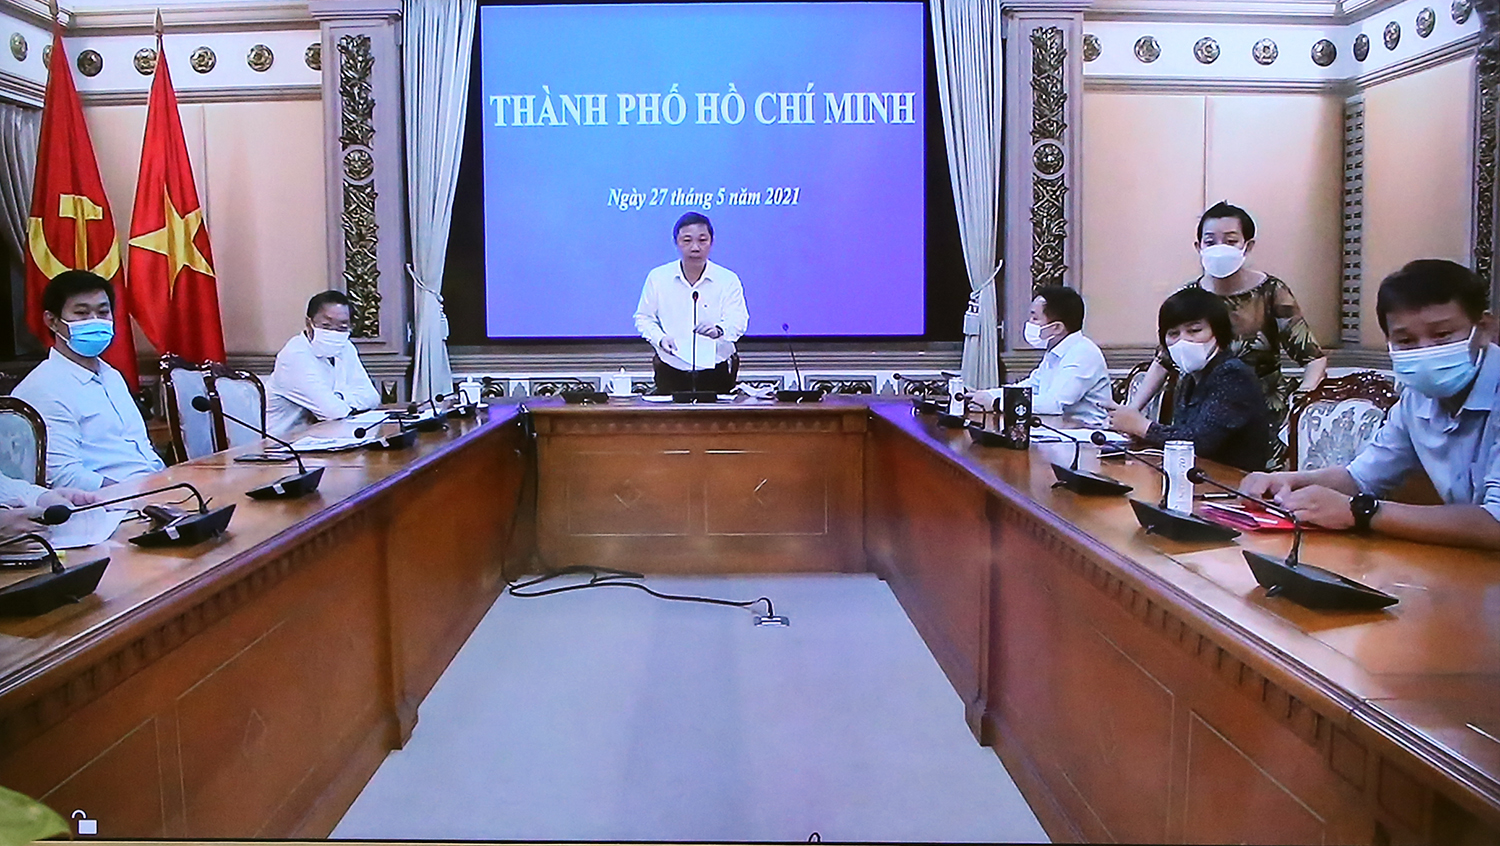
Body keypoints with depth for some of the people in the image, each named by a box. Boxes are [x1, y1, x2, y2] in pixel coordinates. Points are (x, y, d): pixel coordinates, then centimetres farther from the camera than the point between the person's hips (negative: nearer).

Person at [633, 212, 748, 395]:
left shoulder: (728, 280, 0)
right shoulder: (657, 278, 4)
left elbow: (738, 320, -9)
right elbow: (644, 318, 8)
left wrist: (718, 330, -33)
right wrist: (660, 338, -13)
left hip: (716, 372, -1)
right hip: (671, 371, 1)